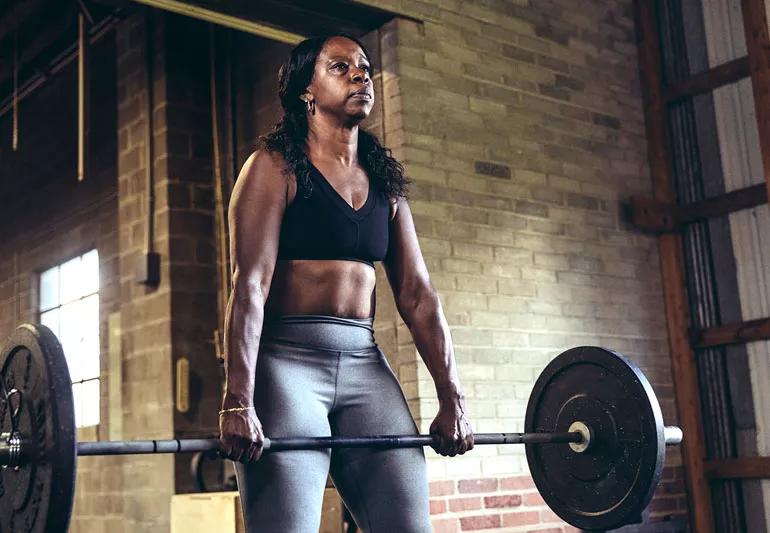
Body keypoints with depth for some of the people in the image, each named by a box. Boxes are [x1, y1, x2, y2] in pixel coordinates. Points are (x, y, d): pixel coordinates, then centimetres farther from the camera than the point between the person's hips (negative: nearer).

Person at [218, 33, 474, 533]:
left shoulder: (386, 182, 15)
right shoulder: (275, 167, 0)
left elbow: (418, 295, 10)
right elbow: (249, 286, -11)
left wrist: (452, 398, 4)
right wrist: (238, 403, -21)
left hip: (366, 366, 5)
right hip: (285, 362, -5)